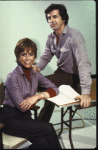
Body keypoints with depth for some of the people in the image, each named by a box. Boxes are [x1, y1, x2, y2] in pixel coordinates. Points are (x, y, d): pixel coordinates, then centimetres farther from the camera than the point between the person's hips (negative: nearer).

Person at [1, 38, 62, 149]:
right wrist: (38, 97, -6)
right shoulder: (13, 77, -16)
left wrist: (38, 96, -14)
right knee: (48, 129, -21)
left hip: (25, 116, 6)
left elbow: (54, 89, 3)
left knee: (44, 142, -22)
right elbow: (22, 107, -16)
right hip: (11, 119, -5)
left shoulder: (35, 74, 4)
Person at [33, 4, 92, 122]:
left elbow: (83, 64, -34)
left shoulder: (74, 36, -24)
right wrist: (37, 66, -16)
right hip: (61, 72, 7)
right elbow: (45, 57, 10)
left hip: (74, 76, -7)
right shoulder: (51, 37, 2)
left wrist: (86, 93, -43)